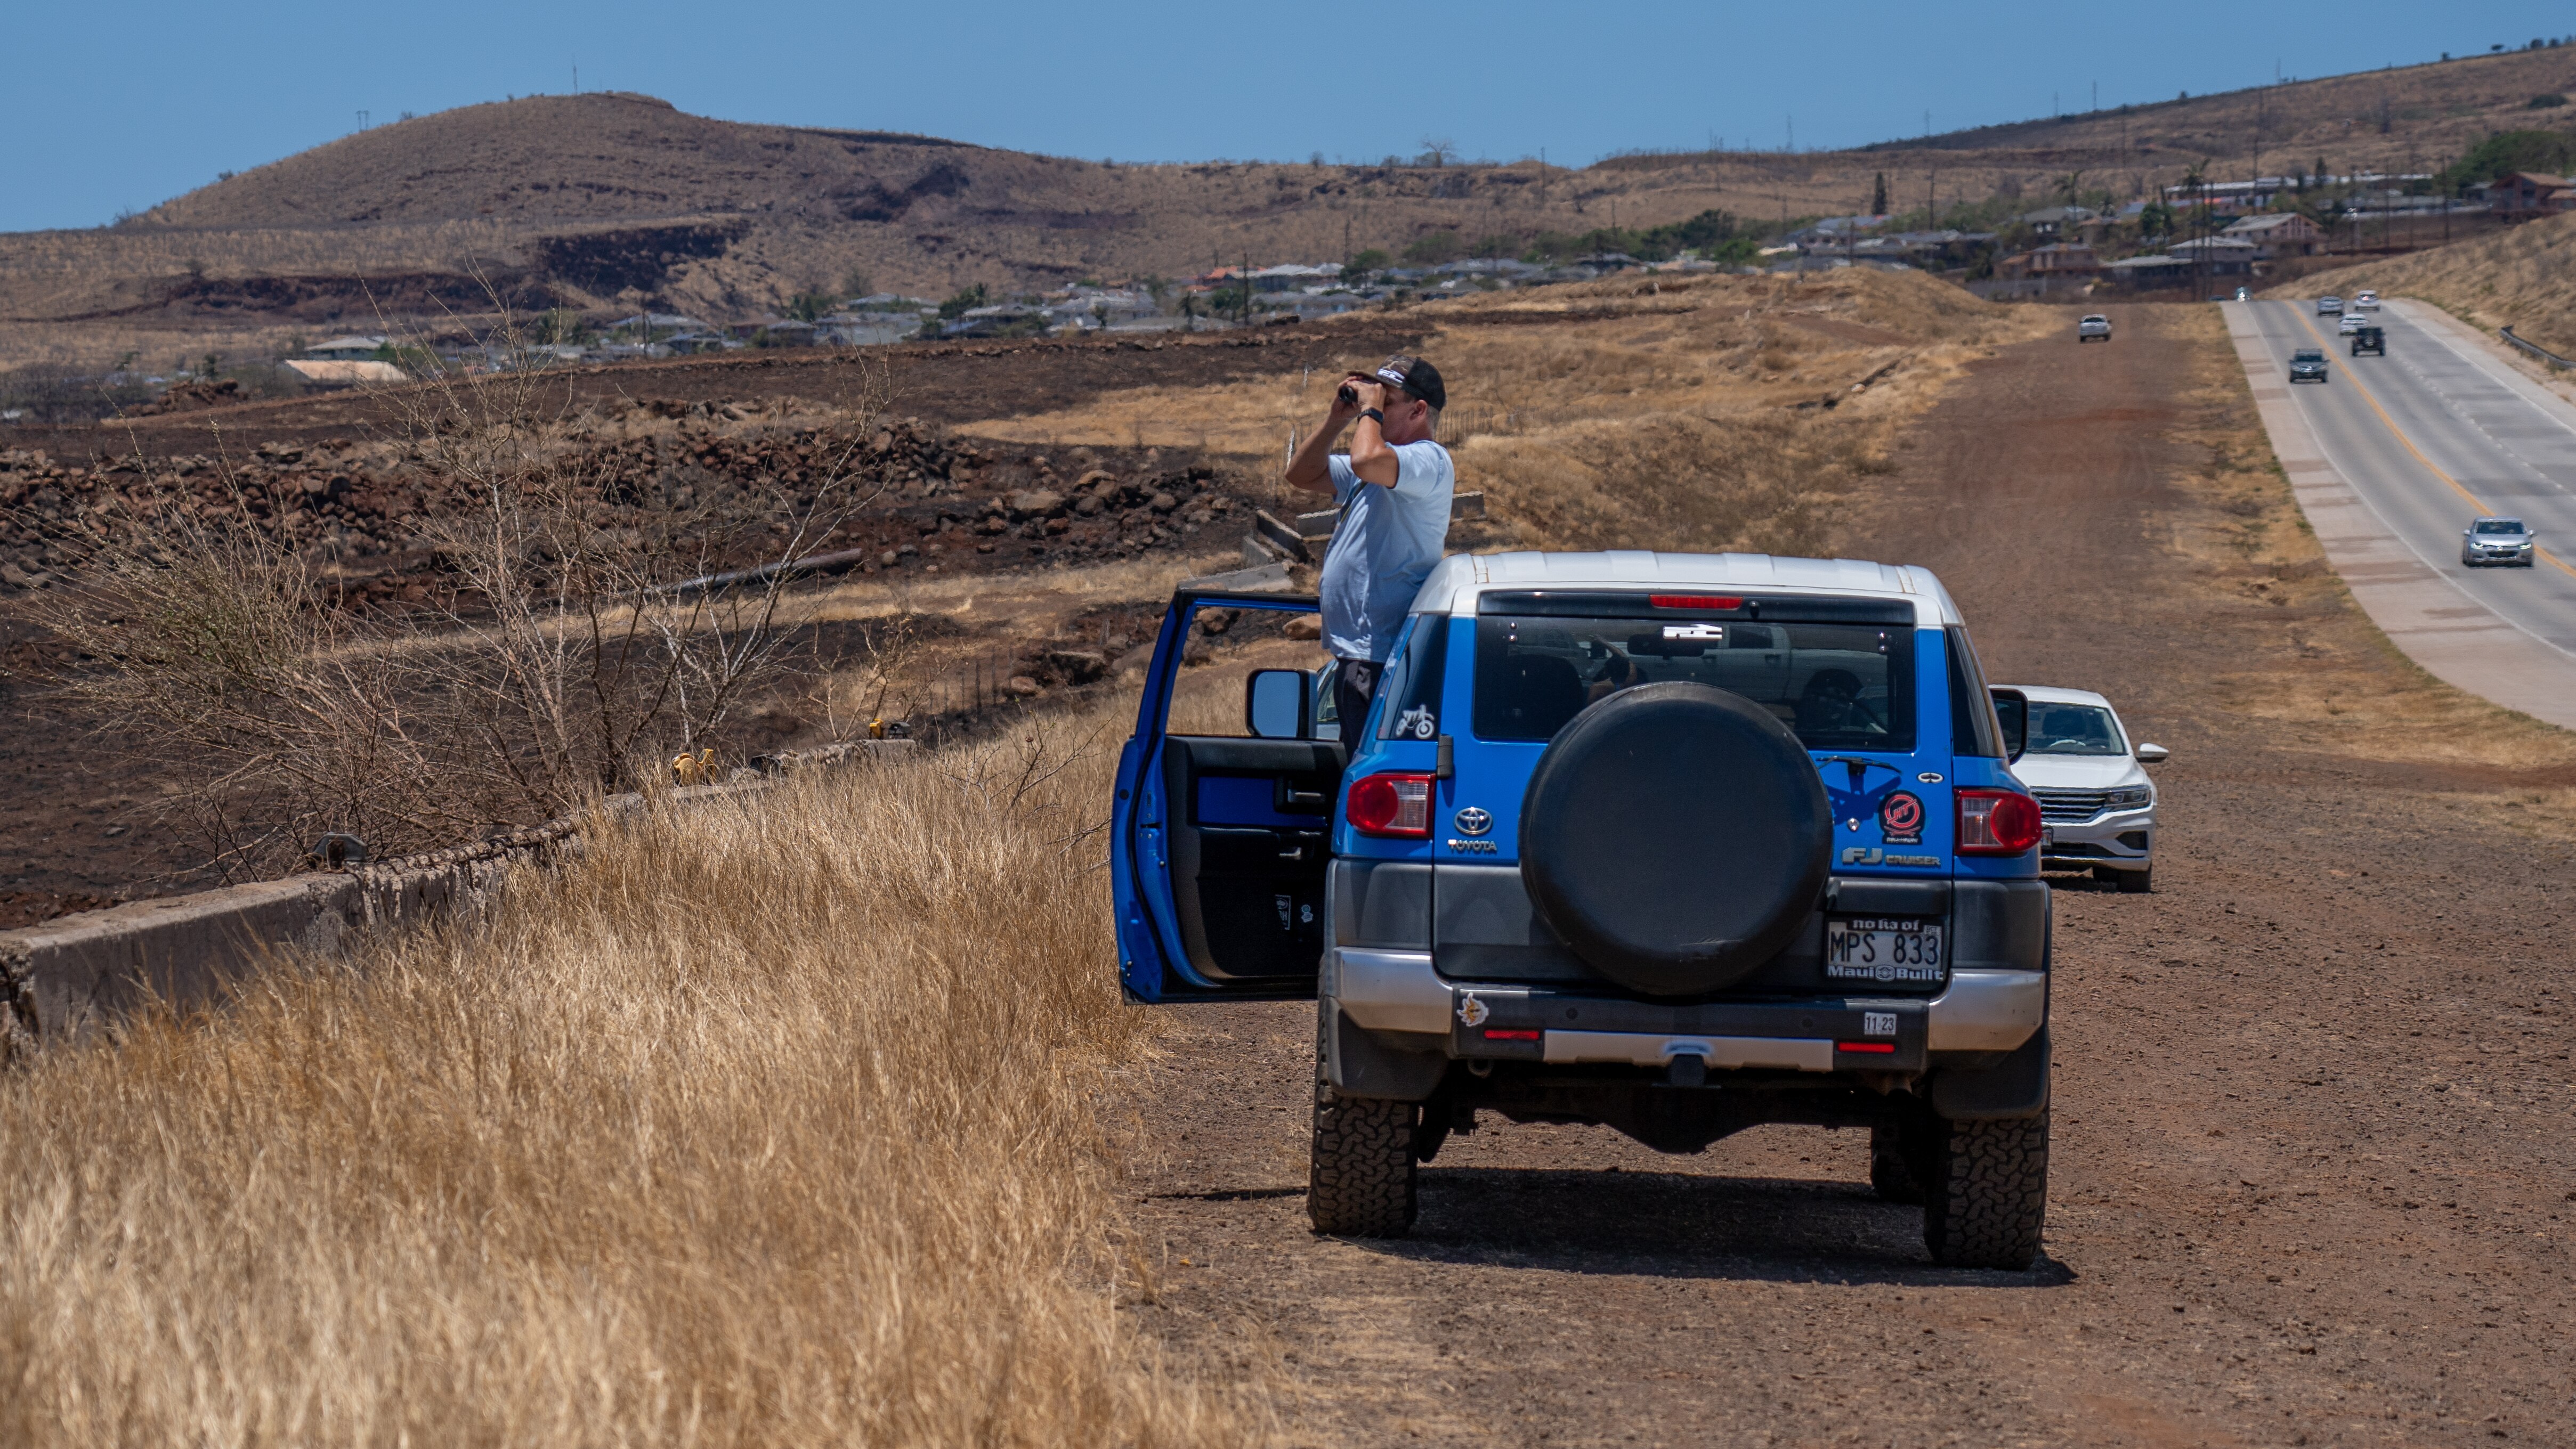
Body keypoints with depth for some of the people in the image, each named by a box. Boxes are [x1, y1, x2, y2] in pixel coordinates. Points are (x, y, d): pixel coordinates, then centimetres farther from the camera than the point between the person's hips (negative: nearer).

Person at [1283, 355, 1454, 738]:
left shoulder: (1429, 460, -13)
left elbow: (1367, 460, -33)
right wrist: (1337, 419, 13)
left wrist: (1370, 410, -14)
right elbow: (1302, 474, 27)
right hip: (1356, 657, 11)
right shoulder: (1386, 460, 20)